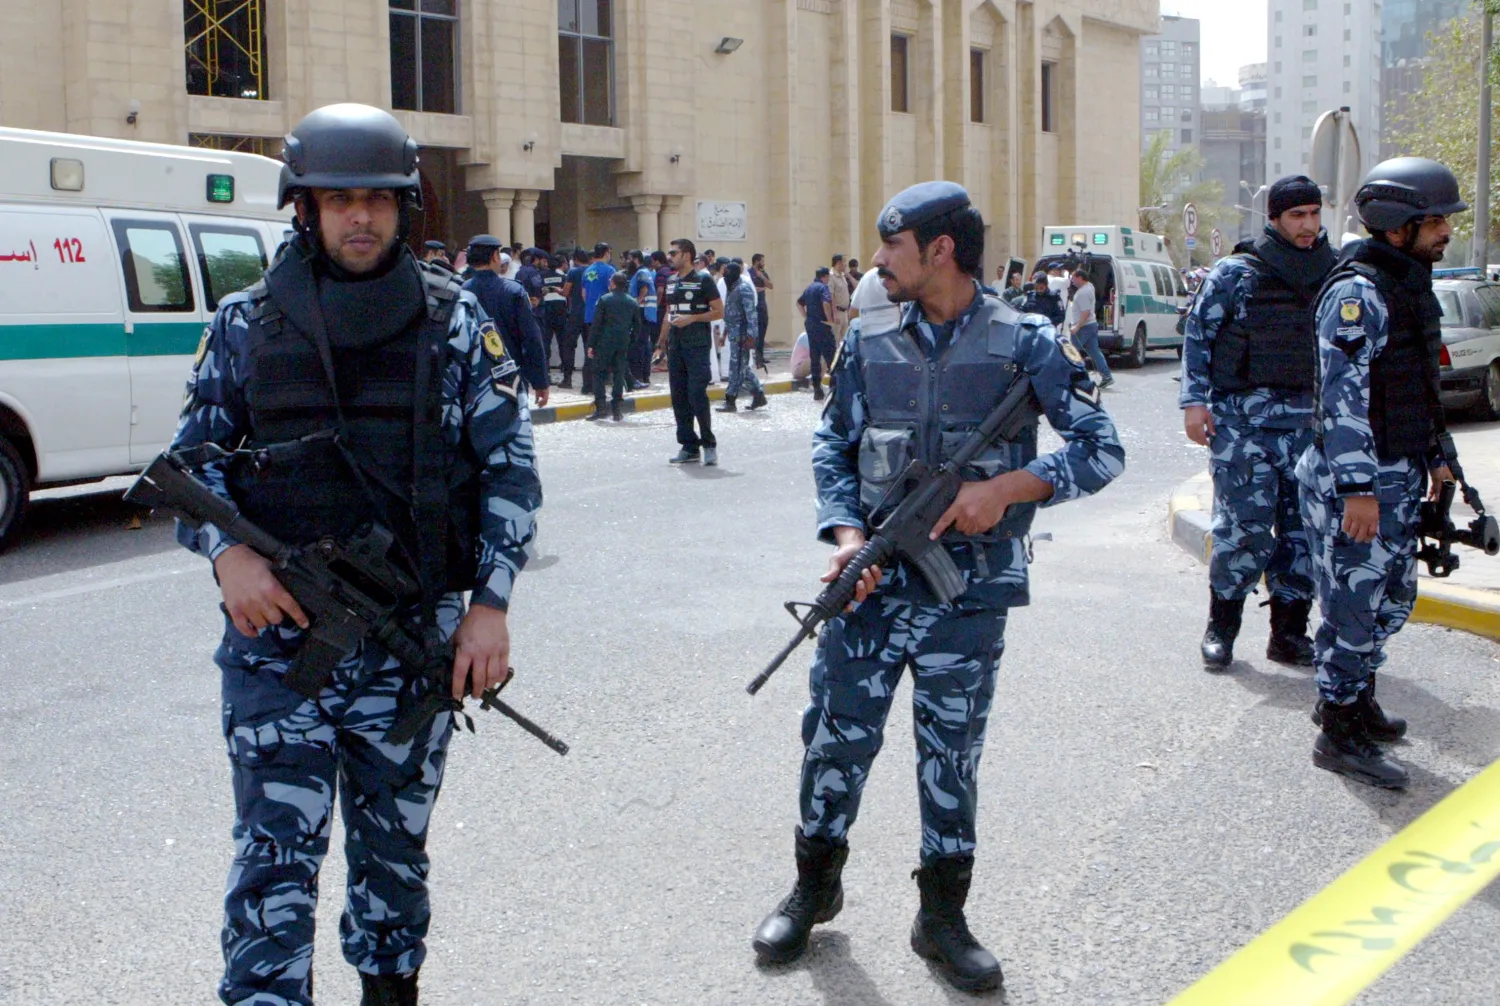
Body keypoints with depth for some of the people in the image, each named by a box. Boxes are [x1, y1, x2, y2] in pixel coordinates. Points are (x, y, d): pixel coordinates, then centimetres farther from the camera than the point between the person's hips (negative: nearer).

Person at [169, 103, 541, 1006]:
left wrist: (491, 602, -5)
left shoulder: (454, 320, 2)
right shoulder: (248, 324, 4)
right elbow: (190, 459, 8)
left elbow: (510, 462, 3)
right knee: (275, 861, -6)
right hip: (277, 636, 0)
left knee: (396, 850, 14)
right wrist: (226, 551, -12)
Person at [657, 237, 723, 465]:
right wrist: (662, 341, 17)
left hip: (697, 346, -7)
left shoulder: (703, 280, -4)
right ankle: (689, 446, 12)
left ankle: (708, 443, 0)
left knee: (697, 395, -12)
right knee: (679, 398, 5)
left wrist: (691, 318, -16)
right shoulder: (671, 282, 16)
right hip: (675, 346, 7)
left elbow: (719, 311, -7)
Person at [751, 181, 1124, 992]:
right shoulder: (868, 342, 4)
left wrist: (1009, 486, -18)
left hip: (970, 589, -2)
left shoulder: (1023, 344, -5)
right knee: (838, 734, 7)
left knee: (952, 751, 7)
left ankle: (942, 914, 23)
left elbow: (1102, 450, -4)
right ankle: (814, 886, 28)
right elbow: (832, 447, 9)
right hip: (874, 579, 2)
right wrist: (846, 532, -8)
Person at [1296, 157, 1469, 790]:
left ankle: (1354, 700, 34)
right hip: (1354, 481, -10)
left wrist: (1438, 455, 24)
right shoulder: (1358, 293, -18)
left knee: (1393, 596, 18)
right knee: (1355, 602, -3)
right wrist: (1358, 488, -27)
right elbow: (1343, 394, -24)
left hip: (1399, 476, 10)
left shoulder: (1409, 287, 14)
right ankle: (1339, 736, 6)